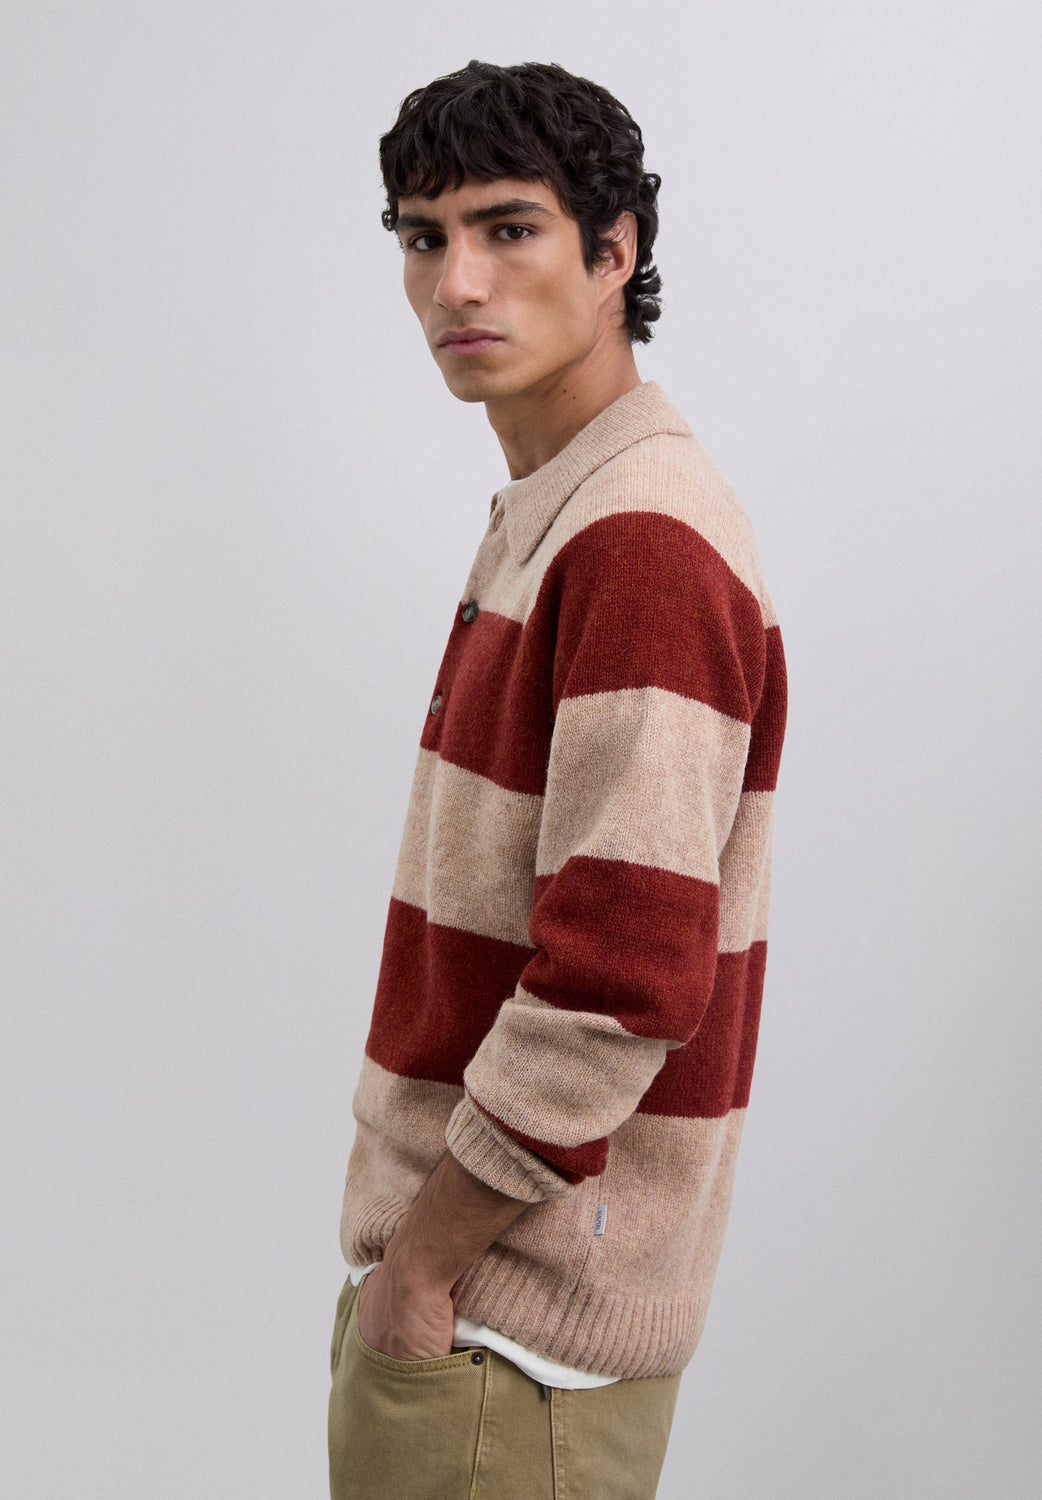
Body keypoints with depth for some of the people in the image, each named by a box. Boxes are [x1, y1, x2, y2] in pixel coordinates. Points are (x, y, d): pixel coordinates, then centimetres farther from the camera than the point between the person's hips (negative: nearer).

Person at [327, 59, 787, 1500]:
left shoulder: (645, 541, -21)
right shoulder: (548, 521, 11)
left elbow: (622, 983, -28)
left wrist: (419, 1263, -17)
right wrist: (404, 1245, 15)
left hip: (505, 1326, -9)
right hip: (441, 1263, 9)